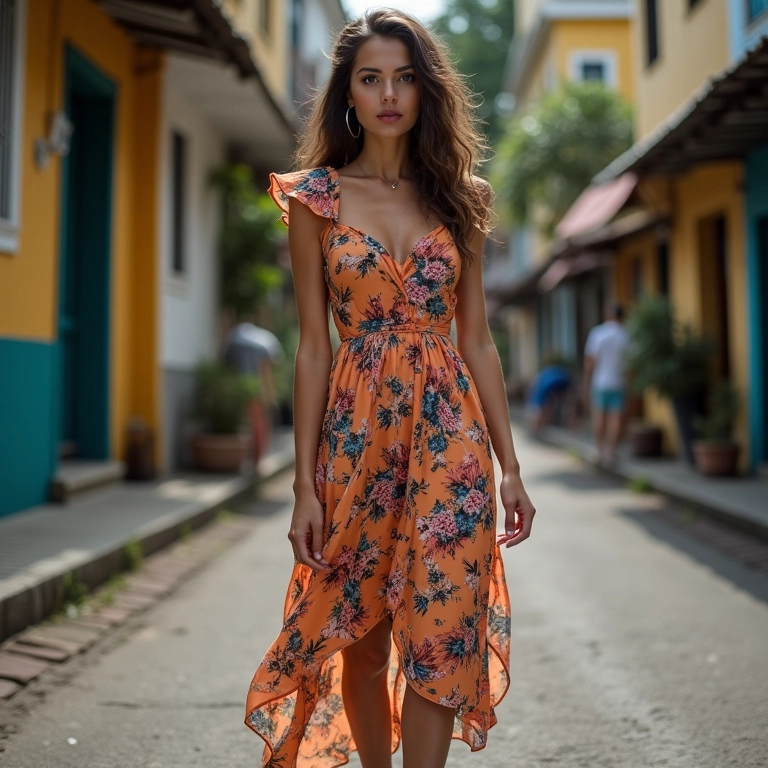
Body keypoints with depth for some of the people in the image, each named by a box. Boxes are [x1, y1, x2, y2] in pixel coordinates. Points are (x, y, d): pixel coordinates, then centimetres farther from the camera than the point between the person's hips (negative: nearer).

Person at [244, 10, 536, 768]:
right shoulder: (316, 197, 3)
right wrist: (305, 484, -3)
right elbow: (314, 346, 0)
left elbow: (477, 341, 8)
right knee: (362, 636, 11)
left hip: (451, 432, 1)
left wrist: (509, 465, 4)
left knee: (440, 629, -3)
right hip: (356, 431, -1)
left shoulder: (459, 197, 8)